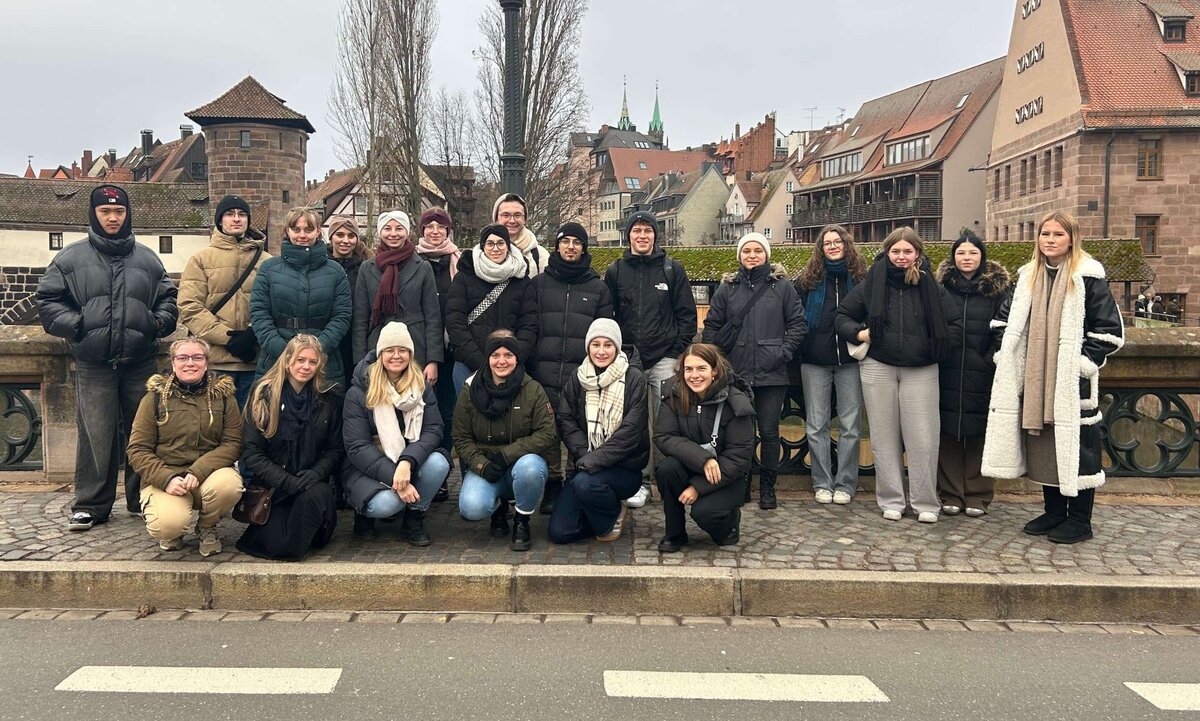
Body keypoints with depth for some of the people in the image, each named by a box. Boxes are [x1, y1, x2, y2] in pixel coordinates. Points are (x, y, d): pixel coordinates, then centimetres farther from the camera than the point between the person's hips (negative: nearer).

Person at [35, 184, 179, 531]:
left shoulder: (147, 259, 11)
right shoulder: (71, 258, 5)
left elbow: (168, 298, 18)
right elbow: (48, 300, 6)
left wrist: (159, 322, 0)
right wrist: (75, 324, -8)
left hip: (139, 362, 2)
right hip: (93, 364, -2)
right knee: (96, 435, -1)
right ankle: (90, 504, 8)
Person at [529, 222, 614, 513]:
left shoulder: (598, 287, 11)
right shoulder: (539, 283, 12)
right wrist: (529, 367, 1)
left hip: (583, 375, 0)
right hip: (545, 373, 0)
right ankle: (552, 486, 11)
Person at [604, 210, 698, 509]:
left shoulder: (673, 270, 5)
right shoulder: (615, 271, 9)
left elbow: (687, 314, 4)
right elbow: (606, 316, 11)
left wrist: (679, 351, -3)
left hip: (665, 359, -1)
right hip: (629, 359, 1)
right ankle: (640, 481, 13)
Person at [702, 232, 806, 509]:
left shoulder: (783, 287, 4)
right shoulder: (727, 289, 8)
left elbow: (798, 324, 4)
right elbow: (711, 327, 10)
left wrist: (784, 352, -6)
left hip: (772, 374, -1)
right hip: (736, 374, 1)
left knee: (769, 431, 3)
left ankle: (767, 487, 17)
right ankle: (741, 483, 20)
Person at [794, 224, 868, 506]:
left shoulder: (861, 277, 4)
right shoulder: (809, 279, 6)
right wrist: (798, 348, -2)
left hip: (850, 359, 0)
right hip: (815, 361, 1)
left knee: (850, 425, 3)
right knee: (816, 426, 4)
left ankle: (845, 483, 13)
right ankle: (822, 483, 14)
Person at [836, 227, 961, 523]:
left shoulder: (930, 286, 1)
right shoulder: (872, 284, 1)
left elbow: (955, 323, 7)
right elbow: (843, 315, 11)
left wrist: (938, 345, -4)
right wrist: (858, 333, -5)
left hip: (921, 370, 0)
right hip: (878, 368, 1)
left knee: (923, 437, -1)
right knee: (885, 436, 6)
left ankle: (925, 502, 11)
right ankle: (891, 500, 16)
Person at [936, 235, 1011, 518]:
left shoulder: (998, 288, 3)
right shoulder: (942, 286, 7)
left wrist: (993, 359, -6)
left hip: (982, 375, -1)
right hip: (948, 373, 1)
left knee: (980, 433, 3)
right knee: (948, 432, 3)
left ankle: (978, 494, 14)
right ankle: (951, 493, 13)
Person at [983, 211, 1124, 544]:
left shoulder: (1088, 278, -6)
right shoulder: (1027, 276, 11)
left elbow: (1110, 329, -7)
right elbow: (1006, 320, 19)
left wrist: (1084, 361, -13)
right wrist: (1006, 355, 7)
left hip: (1072, 382, -6)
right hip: (1035, 379, 6)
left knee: (1074, 446, -1)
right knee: (1042, 444, 11)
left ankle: (1080, 519, 9)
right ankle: (1053, 511, 24)